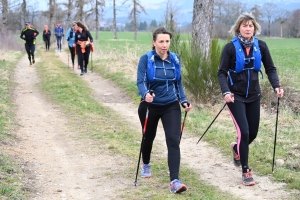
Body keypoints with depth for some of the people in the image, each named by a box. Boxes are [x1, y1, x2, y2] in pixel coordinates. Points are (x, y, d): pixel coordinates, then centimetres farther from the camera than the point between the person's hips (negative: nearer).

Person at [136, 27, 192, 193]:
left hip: (171, 106, 1)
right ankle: (146, 165, 50)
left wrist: (183, 100, -2)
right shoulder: (146, 59, -11)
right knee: (148, 137, 19)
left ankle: (174, 181, -18)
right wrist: (145, 94, -40)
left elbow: (178, 83, 9)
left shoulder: (175, 59, -1)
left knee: (173, 140, -14)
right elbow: (140, 81, -19)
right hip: (150, 106, -1)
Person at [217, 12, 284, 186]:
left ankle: (237, 148, 44)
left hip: (254, 96, 4)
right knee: (244, 132, -12)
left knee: (253, 133, 11)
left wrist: (276, 86, -17)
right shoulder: (231, 47, -12)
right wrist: (226, 92, -27)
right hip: (236, 96, -4)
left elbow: (270, 69, 1)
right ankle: (246, 171, 2)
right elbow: (222, 73, -11)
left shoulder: (261, 46, -4)